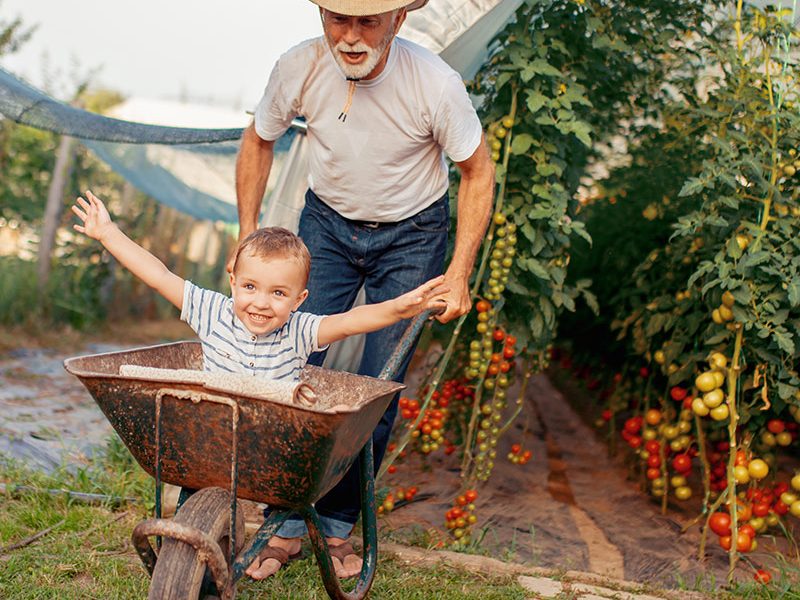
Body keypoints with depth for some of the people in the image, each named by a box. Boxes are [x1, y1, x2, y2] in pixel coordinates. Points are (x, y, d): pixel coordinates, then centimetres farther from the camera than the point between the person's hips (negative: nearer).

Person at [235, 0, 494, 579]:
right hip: (328, 222, 2)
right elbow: (258, 142, -1)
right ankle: (288, 521, 5)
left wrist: (459, 274, -16)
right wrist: (248, 239, -3)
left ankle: (338, 522, 12)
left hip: (411, 234, -2)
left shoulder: (435, 84, -28)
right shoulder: (299, 68, -21)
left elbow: (478, 172, -13)